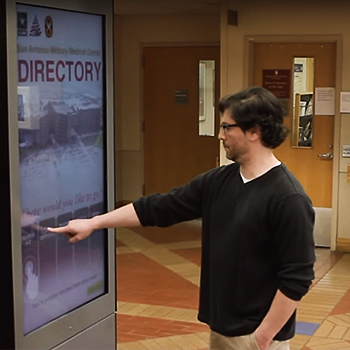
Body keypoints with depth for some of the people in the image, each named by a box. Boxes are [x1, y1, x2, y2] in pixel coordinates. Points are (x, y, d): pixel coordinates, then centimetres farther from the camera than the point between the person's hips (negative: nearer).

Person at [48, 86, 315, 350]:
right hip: (221, 328, 7)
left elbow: (297, 279, -20)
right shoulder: (218, 182, 3)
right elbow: (159, 207, 7)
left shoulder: (289, 199, -19)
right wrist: (94, 223, 8)